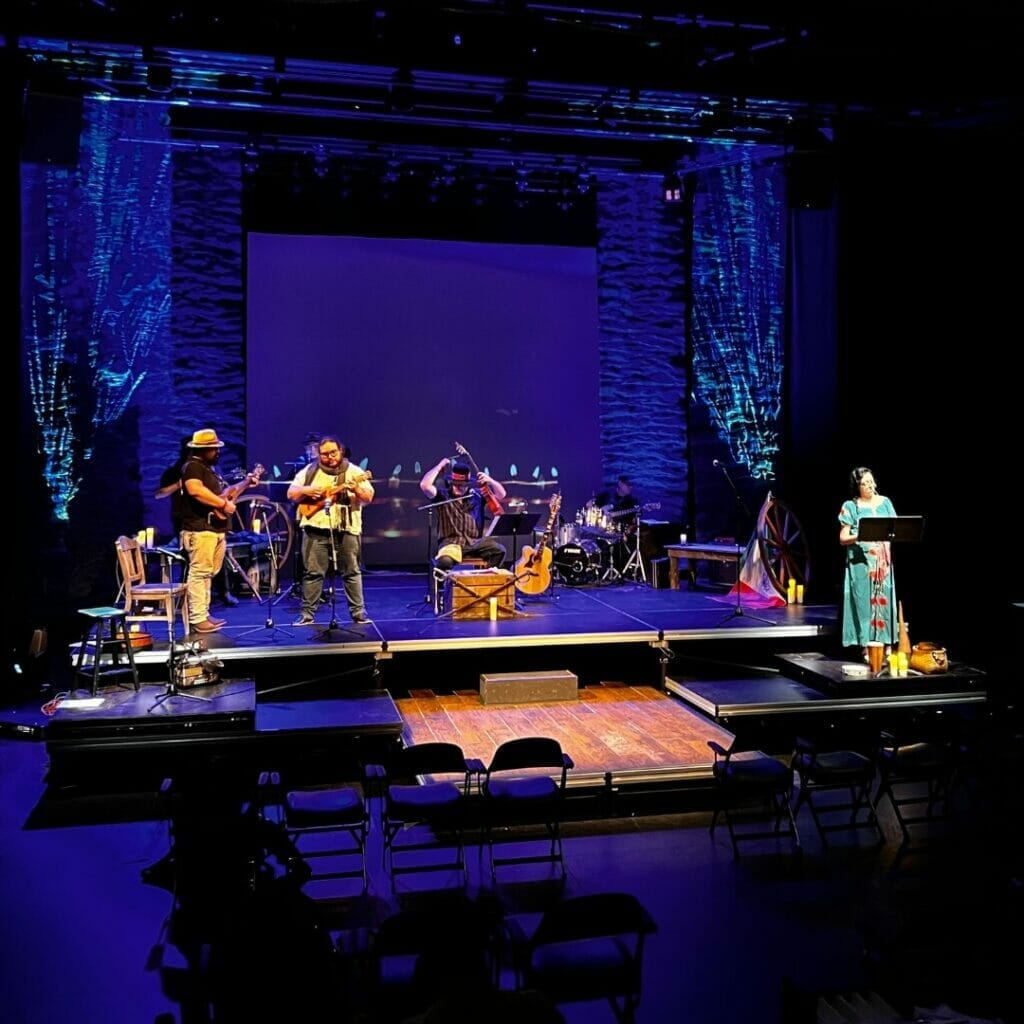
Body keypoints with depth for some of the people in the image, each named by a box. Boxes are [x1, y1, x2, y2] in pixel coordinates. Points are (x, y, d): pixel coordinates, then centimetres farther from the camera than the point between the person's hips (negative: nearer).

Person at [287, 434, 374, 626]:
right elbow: (291, 494, 9)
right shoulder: (309, 471, 9)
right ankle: (307, 613, 10)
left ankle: (358, 612, 10)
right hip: (316, 529, 1)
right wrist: (306, 490, -11)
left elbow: (369, 498, -3)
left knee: (351, 572, 3)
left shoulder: (354, 471, 3)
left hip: (346, 530, -1)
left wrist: (357, 489, -23)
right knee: (312, 572, 3)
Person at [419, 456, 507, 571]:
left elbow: (501, 494, 9)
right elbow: (425, 485, -11)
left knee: (499, 550, -22)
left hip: (475, 543, 3)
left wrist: (490, 481, -10)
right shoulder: (443, 495, 5)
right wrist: (440, 466, -5)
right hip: (451, 543, -3)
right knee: (445, 561, -36)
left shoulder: (477, 495, 13)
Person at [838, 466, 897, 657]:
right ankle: (866, 646, 0)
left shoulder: (885, 502, 10)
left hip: (883, 562, 3)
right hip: (861, 562, -3)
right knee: (864, 601, -4)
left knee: (885, 600, 2)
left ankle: (886, 643, 7)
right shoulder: (850, 506, 0)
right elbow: (843, 539, -3)